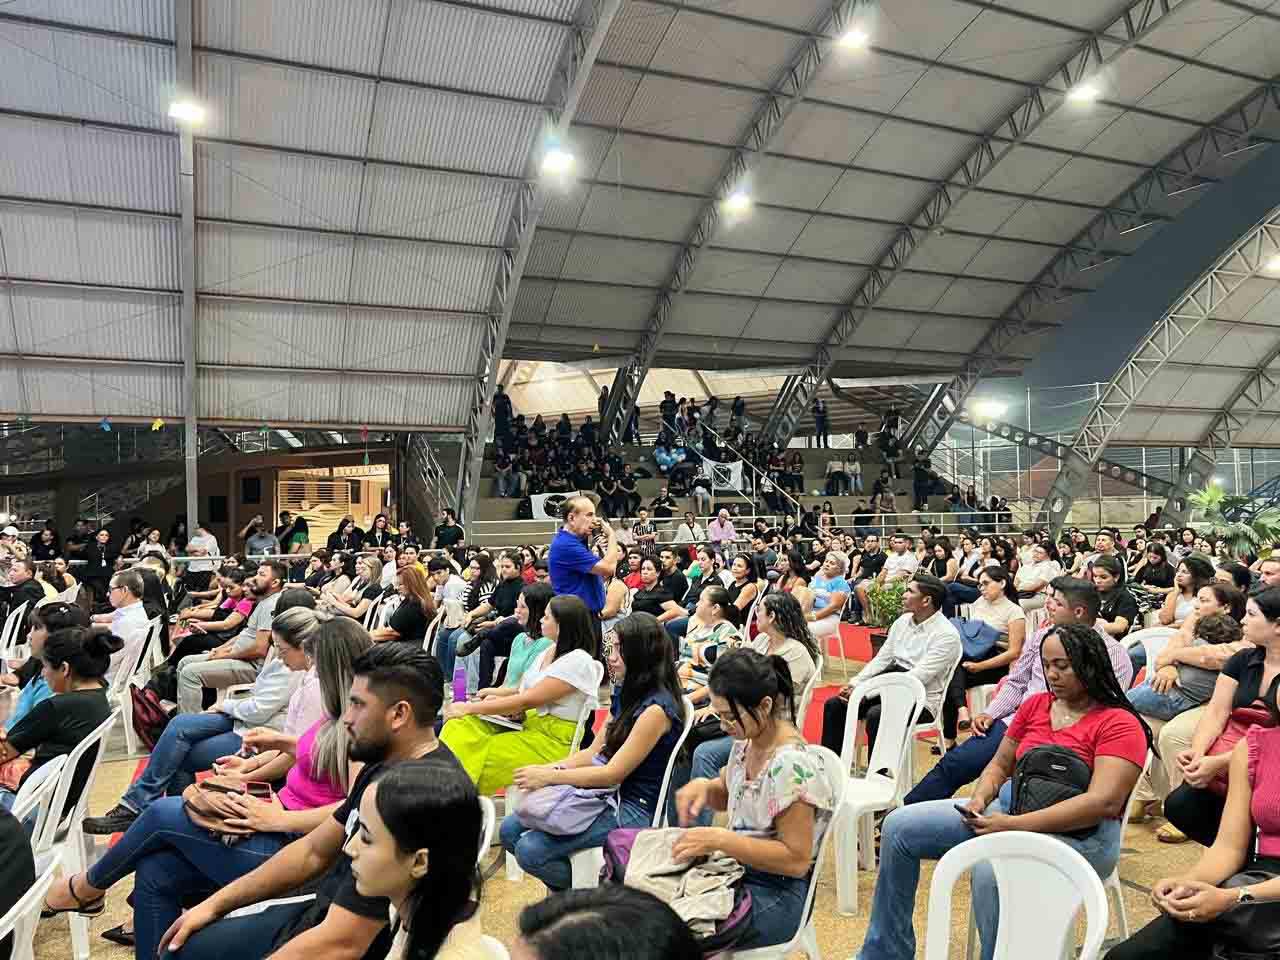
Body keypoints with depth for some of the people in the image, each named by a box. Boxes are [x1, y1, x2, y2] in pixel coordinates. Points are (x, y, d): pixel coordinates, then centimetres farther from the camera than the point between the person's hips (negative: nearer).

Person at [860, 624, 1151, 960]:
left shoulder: (1120, 724, -9)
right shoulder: (1034, 704, 11)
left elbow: (1105, 802, -21)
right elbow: (1000, 765, 17)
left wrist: (1013, 825, -25)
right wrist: (979, 799, -7)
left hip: (1081, 834, -7)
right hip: (1006, 807, 7)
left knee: (991, 870, -38)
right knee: (899, 826, -4)